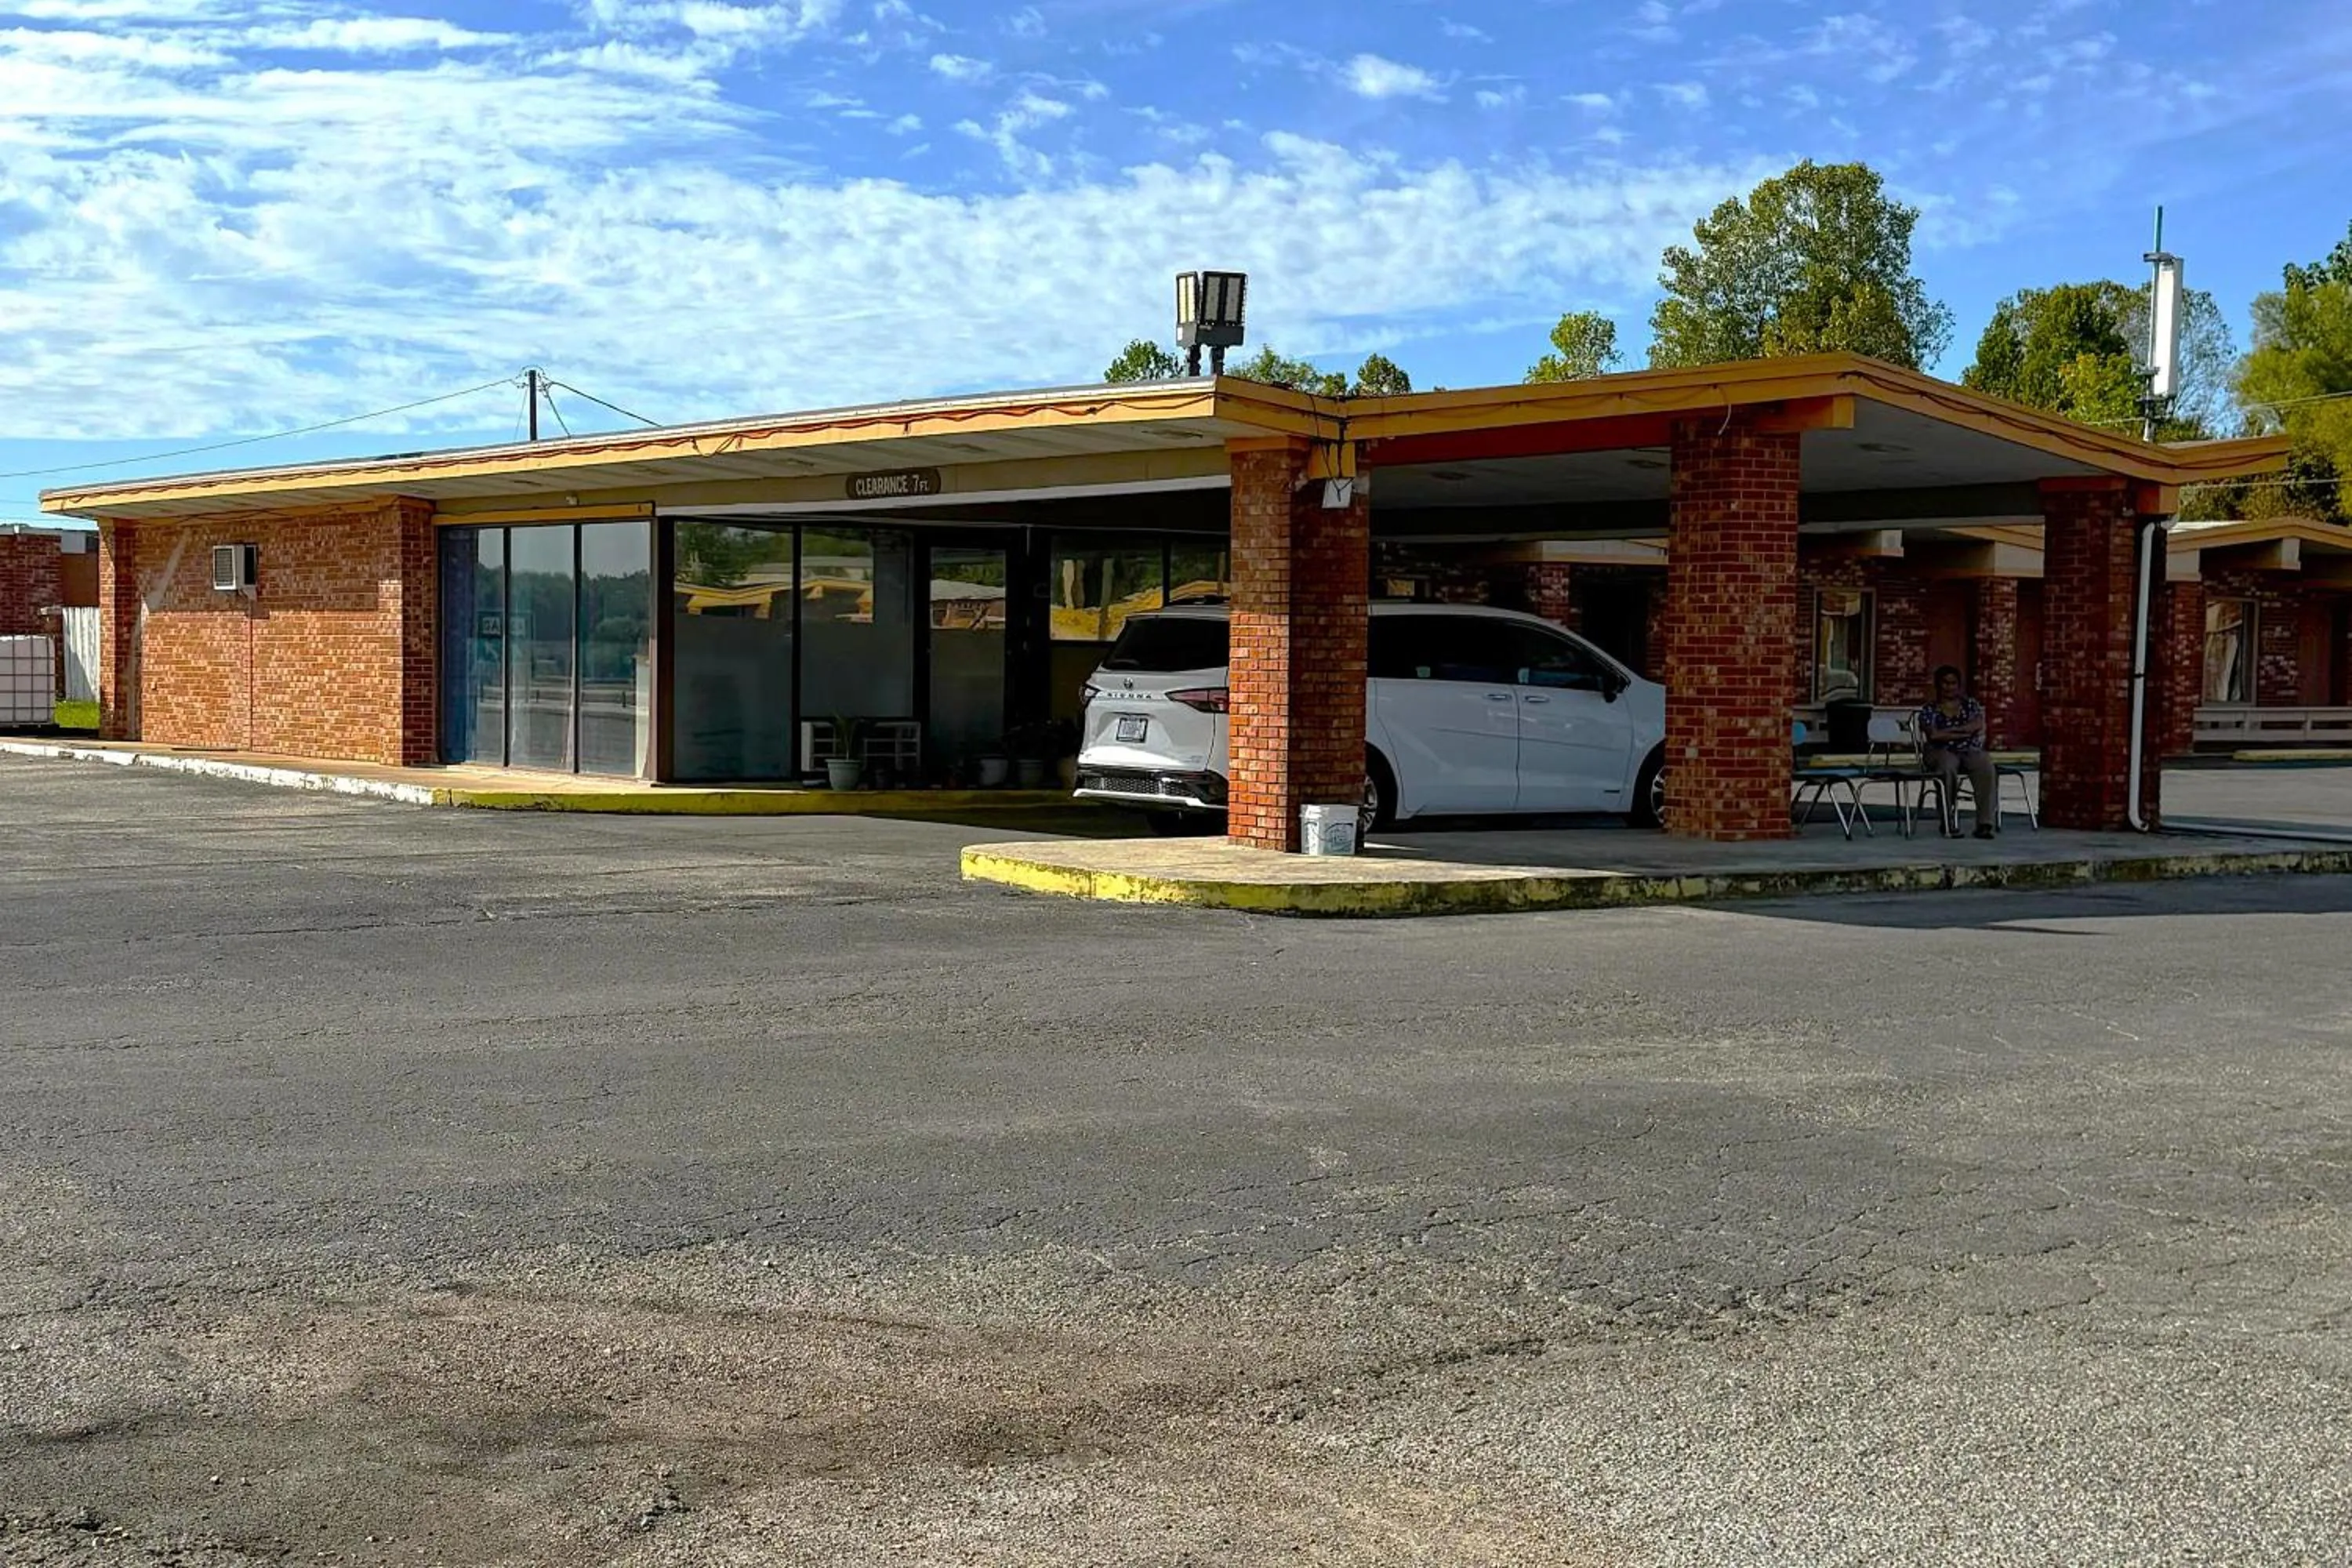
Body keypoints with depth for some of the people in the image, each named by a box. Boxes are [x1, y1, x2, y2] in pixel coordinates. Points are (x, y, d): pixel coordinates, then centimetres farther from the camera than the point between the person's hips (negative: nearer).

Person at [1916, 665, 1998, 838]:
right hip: (1942, 752, -2)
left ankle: (1986, 823, -38)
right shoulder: (1929, 710, 10)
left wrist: (1949, 730, -9)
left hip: (1970, 751, 2)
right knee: (1948, 768, -39)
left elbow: (1977, 725, -2)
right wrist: (1963, 732, -8)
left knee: (1985, 766, -33)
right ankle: (1949, 823, -33)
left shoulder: (1970, 705, 17)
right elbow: (1933, 734, -7)